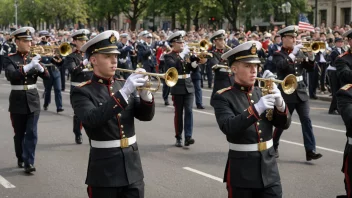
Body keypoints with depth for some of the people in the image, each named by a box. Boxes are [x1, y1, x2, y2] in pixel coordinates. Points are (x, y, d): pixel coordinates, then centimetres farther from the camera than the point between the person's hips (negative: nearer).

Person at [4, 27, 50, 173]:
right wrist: (28, 66, -32)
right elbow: (10, 75, -22)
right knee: (19, 134, 9)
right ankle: (21, 158, 28)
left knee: (32, 133, -5)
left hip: (33, 101, 2)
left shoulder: (34, 58, 7)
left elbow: (46, 76, 0)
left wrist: (40, 68, -22)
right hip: (18, 101, -2)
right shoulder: (10, 59, -4)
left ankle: (29, 163, -5)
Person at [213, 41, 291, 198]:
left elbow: (284, 124, 5)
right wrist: (256, 108, -31)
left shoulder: (262, 92, 8)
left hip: (269, 168, 4)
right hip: (242, 171, -4)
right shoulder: (223, 97, -7)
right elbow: (228, 127, -22)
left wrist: (279, 104, -15)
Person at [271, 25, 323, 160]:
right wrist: (293, 53, -26)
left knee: (306, 120, -5)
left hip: (301, 91, 4)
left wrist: (310, 56, -11)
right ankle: (273, 146, 26)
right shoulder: (278, 55, -5)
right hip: (286, 92, -4)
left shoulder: (299, 53, 10)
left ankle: (310, 151, -7)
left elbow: (310, 68, 6)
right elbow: (282, 66, -26)